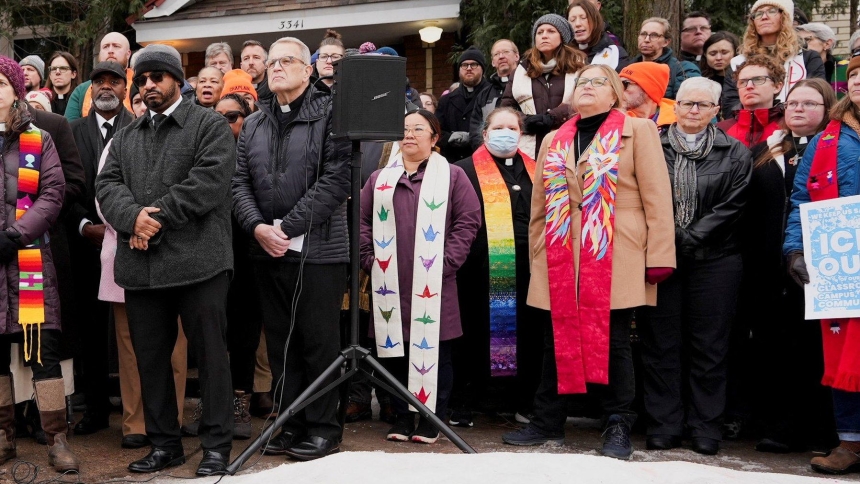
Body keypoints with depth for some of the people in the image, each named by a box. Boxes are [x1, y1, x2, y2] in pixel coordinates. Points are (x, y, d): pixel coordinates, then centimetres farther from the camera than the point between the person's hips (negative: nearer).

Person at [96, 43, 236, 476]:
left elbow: (208, 181, -11)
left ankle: (217, 446, 8)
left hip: (197, 261, -5)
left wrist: (157, 220, -13)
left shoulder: (210, 125, 2)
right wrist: (133, 216, -13)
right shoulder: (125, 137, 21)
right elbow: (107, 184, 9)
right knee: (150, 357, 11)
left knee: (210, 354, 0)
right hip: (140, 265, 6)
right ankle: (164, 444, 23)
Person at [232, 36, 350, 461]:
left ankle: (322, 429, 11)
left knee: (319, 342, 1)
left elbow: (336, 179, -12)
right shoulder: (253, 125, 16)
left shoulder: (331, 115, -3)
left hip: (318, 249, -6)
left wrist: (288, 227, -15)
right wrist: (257, 227, -10)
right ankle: (290, 424, 20)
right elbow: (239, 182, 9)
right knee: (280, 342, 10)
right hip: (266, 250, 6)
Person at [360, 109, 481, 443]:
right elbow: (363, 221, 14)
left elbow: (469, 220, -1)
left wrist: (447, 261, -9)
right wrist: (370, 259, 1)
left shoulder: (452, 176, 6)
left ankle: (431, 419, 9)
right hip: (390, 284, 3)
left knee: (433, 349, 0)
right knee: (393, 350, 5)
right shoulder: (380, 178, 15)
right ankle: (402, 417, 15)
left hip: (433, 285, -3)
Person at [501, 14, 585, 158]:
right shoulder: (523, 69, 20)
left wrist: (553, 117, -13)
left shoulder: (577, 65, 11)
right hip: (528, 150, 2)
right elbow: (506, 106, 16)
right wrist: (523, 121, -5)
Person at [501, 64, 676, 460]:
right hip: (560, 260, 4)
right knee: (557, 342, 9)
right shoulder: (554, 141, 17)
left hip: (615, 259, -4)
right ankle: (547, 423, 20)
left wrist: (659, 256, -10)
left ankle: (618, 428, 11)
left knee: (613, 343, 0)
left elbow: (656, 196, -3)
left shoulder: (637, 131, 3)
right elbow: (539, 204, 19)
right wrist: (536, 254, 14)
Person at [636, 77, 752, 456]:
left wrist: (689, 237, -12)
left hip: (714, 260, 0)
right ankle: (664, 424, 12)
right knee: (661, 343, 3)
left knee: (709, 345, 4)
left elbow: (731, 207, -3)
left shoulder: (735, 154, 6)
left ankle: (706, 425, 14)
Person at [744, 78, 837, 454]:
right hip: (769, 267, 4)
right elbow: (748, 211, 12)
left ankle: (818, 429, 12)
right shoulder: (763, 152, 16)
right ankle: (778, 426, 13)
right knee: (772, 348, 5)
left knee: (814, 347, 1)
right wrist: (749, 262, 3)